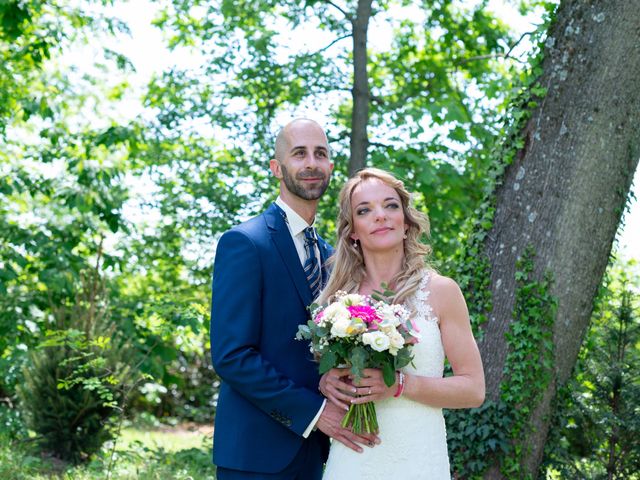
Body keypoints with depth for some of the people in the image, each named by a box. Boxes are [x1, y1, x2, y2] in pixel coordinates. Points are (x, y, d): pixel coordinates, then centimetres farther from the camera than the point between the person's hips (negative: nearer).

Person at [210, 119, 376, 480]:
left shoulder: (327, 254, 12)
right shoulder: (244, 242, -11)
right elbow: (231, 355, -18)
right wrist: (313, 411, -18)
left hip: (310, 448, 7)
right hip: (256, 450, -7)